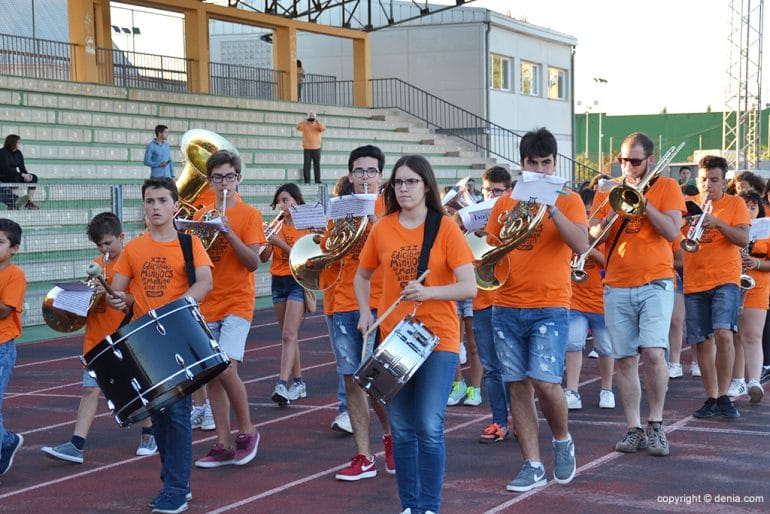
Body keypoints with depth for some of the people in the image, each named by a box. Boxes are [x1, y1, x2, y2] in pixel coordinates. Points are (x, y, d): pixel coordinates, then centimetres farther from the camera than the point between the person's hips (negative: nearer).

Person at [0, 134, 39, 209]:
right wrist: (22, 175, -28)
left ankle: (30, 202, -13)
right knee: (15, 177, -37)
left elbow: (22, 168, 3)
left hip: (15, 176, 8)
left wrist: (26, 175, -21)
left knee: (33, 177, -6)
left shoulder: (18, 153, 5)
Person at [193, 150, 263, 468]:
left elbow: (253, 263, -11)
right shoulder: (200, 216, 12)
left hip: (237, 302, -5)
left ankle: (247, 431, 3)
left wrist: (227, 231, -21)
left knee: (226, 369, -18)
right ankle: (223, 446, 13)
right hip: (206, 306, 5)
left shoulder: (249, 215, -3)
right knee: (211, 376, 5)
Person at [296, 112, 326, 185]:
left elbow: (323, 128, -12)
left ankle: (318, 180, 5)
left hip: (317, 148, 1)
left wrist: (318, 122, -23)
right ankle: (307, 181, 0)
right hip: (307, 148, -1)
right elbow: (298, 127, -13)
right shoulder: (304, 125, 3)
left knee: (317, 165, 2)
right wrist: (304, 121, -24)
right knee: (307, 165, -2)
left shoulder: (318, 125, 5)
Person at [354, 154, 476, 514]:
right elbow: (362, 276, 19)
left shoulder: (445, 228, -6)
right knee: (402, 429, 7)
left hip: (437, 338, -3)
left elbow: (469, 287, -11)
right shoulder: (382, 228, 4)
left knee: (429, 428, -10)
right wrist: (365, 311, 3)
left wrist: (428, 292, -26)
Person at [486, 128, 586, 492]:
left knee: (544, 380, -15)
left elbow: (581, 245, -14)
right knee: (518, 386, 4)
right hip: (507, 307, 4)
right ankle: (533, 466, 12)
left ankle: (562, 440, 15)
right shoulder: (504, 204, 12)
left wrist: (551, 208, -21)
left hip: (550, 307, -4)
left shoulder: (568, 200, 2)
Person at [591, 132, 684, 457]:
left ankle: (656, 425, -1)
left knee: (653, 353, -17)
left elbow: (672, 231, -8)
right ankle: (634, 430, 10)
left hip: (655, 283, -3)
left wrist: (641, 200, -12)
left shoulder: (666, 187, 5)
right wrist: (613, 212, -11)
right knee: (625, 359, 2)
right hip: (616, 287, 3)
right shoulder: (607, 192, 13)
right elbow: (593, 236, 6)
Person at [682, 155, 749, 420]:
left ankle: (723, 396, -10)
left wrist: (717, 222, -20)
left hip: (725, 279, -3)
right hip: (694, 282, 3)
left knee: (723, 334, -20)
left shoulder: (735, 204, 5)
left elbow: (743, 239, -6)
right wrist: (690, 219, -14)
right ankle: (711, 398, 15)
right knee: (703, 341, 4)